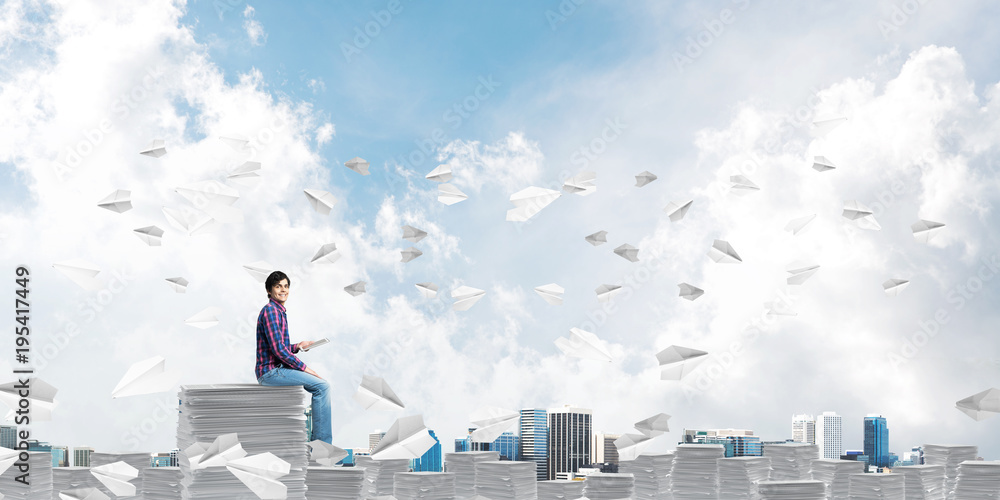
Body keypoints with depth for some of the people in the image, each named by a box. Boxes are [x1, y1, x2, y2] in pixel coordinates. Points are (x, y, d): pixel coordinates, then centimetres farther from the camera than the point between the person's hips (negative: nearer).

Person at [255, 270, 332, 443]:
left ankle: (318, 438, 18)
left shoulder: (279, 311, 19)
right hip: (270, 371, -11)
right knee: (322, 386, -18)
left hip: (276, 369, 11)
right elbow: (278, 350, -21)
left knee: (321, 384, 19)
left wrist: (298, 346, 8)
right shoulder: (270, 311, -14)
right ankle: (322, 441, -16)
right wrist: (304, 368, -16)